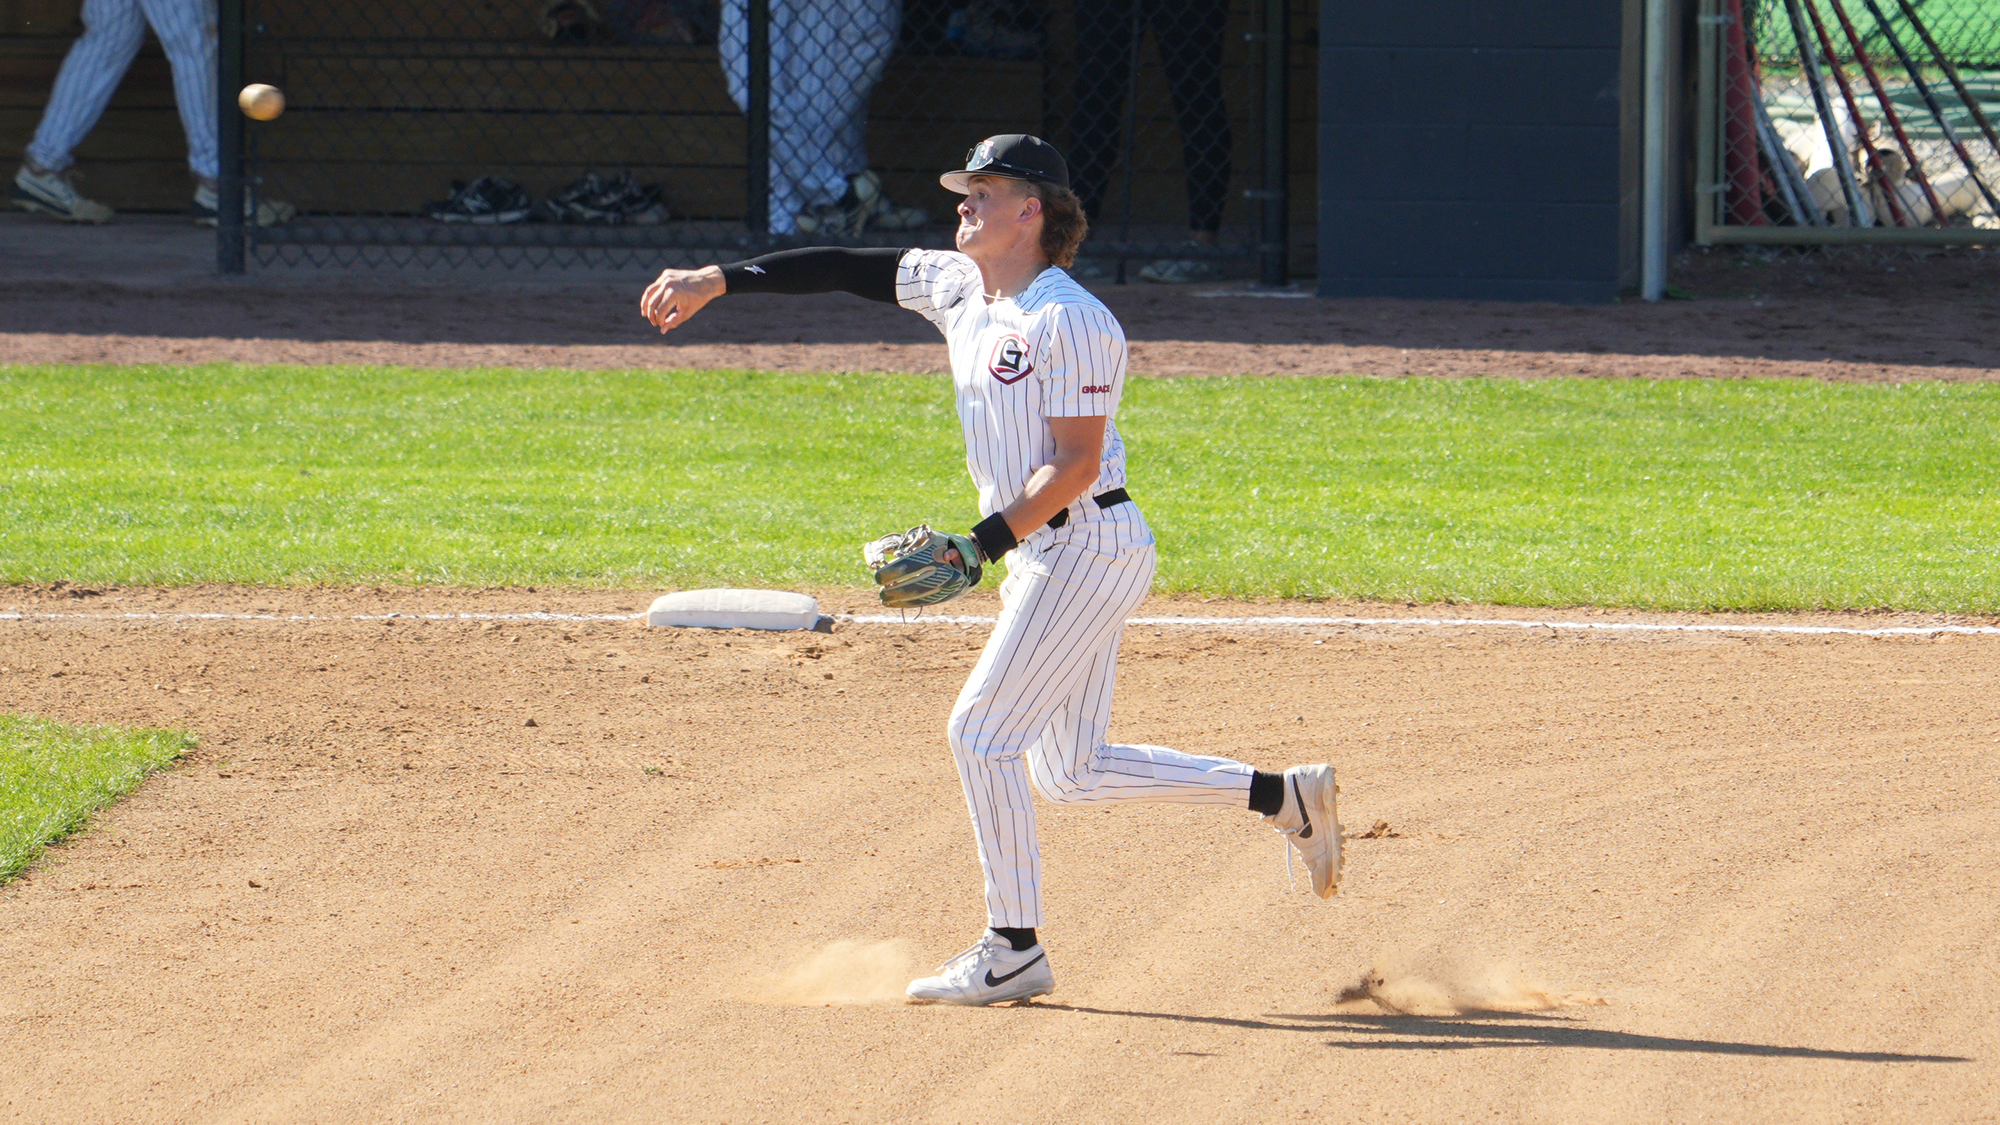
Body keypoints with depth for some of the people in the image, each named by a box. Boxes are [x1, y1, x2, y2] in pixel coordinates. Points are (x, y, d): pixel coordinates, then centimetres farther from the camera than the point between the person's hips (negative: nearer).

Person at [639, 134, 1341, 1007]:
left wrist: (982, 544, -26)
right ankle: (1282, 798, 20)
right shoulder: (959, 288, 8)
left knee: (982, 731, -9)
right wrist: (718, 280, 4)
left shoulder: (1071, 321, -18)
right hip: (1043, 555, 10)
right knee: (1070, 770, 12)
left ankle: (1014, 951, -1)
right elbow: (845, 271, 10)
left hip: (1090, 546, -10)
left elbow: (1075, 465, -20)